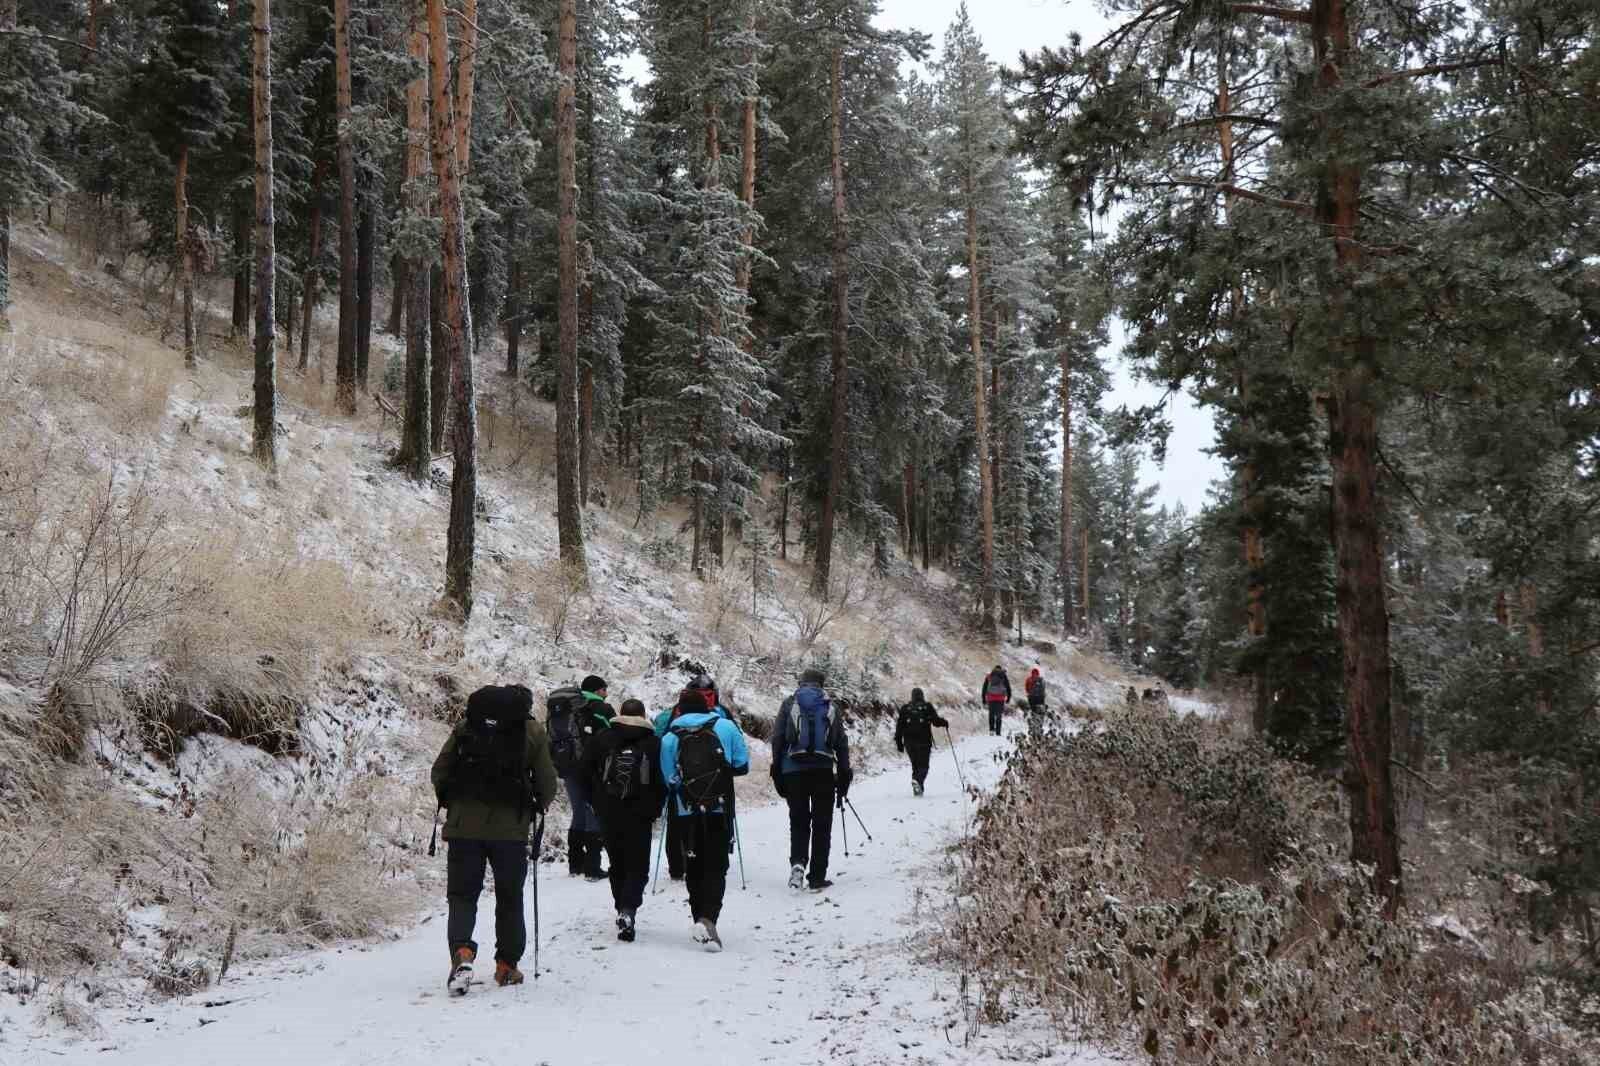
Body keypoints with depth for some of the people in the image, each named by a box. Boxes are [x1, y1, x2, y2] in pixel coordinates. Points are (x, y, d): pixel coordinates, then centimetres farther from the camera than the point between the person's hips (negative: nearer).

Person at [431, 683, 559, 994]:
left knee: (462, 894, 6)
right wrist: (539, 807, 24)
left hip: (464, 825, 1)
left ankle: (461, 951, -17)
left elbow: (439, 771, 6)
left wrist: (451, 802, 22)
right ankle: (507, 965, 17)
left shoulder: (465, 726, 7)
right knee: (509, 899, 14)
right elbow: (547, 782, 4)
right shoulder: (532, 731, 3)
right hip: (511, 827, -1)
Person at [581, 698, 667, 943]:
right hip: (640, 815, -2)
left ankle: (623, 910, 22)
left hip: (608, 814, 2)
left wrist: (596, 802, 13)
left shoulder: (602, 739, 3)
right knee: (638, 867, 1)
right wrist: (655, 811, 8)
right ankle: (628, 911, -19)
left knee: (617, 865, 17)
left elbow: (586, 771, 3)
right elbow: (662, 781, -3)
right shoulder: (654, 743, -2)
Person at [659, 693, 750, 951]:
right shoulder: (725, 727, -1)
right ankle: (708, 919, -19)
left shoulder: (669, 737, 0)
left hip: (685, 812, 1)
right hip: (720, 809, -1)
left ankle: (700, 920, 19)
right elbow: (742, 765, 1)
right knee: (716, 866, 1)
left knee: (693, 866, 17)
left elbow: (668, 778, -3)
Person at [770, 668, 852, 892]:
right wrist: (844, 776, 14)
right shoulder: (830, 708, 11)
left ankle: (797, 862, -13)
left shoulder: (789, 705, 7)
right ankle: (817, 877, 6)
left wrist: (777, 772, 4)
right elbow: (842, 744, 10)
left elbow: (777, 739, 1)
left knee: (798, 820, 11)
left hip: (793, 770, 0)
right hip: (823, 770, 0)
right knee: (822, 824, 7)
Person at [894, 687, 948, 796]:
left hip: (909, 742, 3)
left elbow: (899, 726, 6)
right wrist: (944, 723, 14)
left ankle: (918, 789, 9)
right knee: (923, 766, 0)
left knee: (915, 765, 15)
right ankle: (917, 780, -29)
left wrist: (899, 742, 10)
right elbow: (936, 720, -7)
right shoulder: (927, 707, 1)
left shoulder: (905, 708, 9)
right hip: (923, 741, -3)